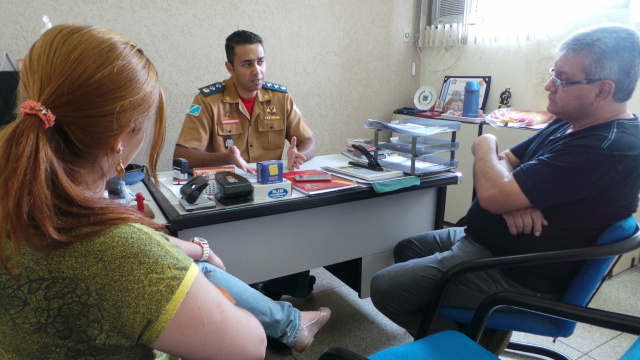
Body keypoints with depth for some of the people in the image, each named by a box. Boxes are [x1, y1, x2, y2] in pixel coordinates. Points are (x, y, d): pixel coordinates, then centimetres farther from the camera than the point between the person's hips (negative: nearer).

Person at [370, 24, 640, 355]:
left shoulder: (610, 148, -27)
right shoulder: (567, 124, 6)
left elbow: (492, 194, -31)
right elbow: (505, 162, 7)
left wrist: (485, 147, -9)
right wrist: (513, 197, -17)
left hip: (516, 276, -11)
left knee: (384, 288, -14)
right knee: (406, 250, 20)